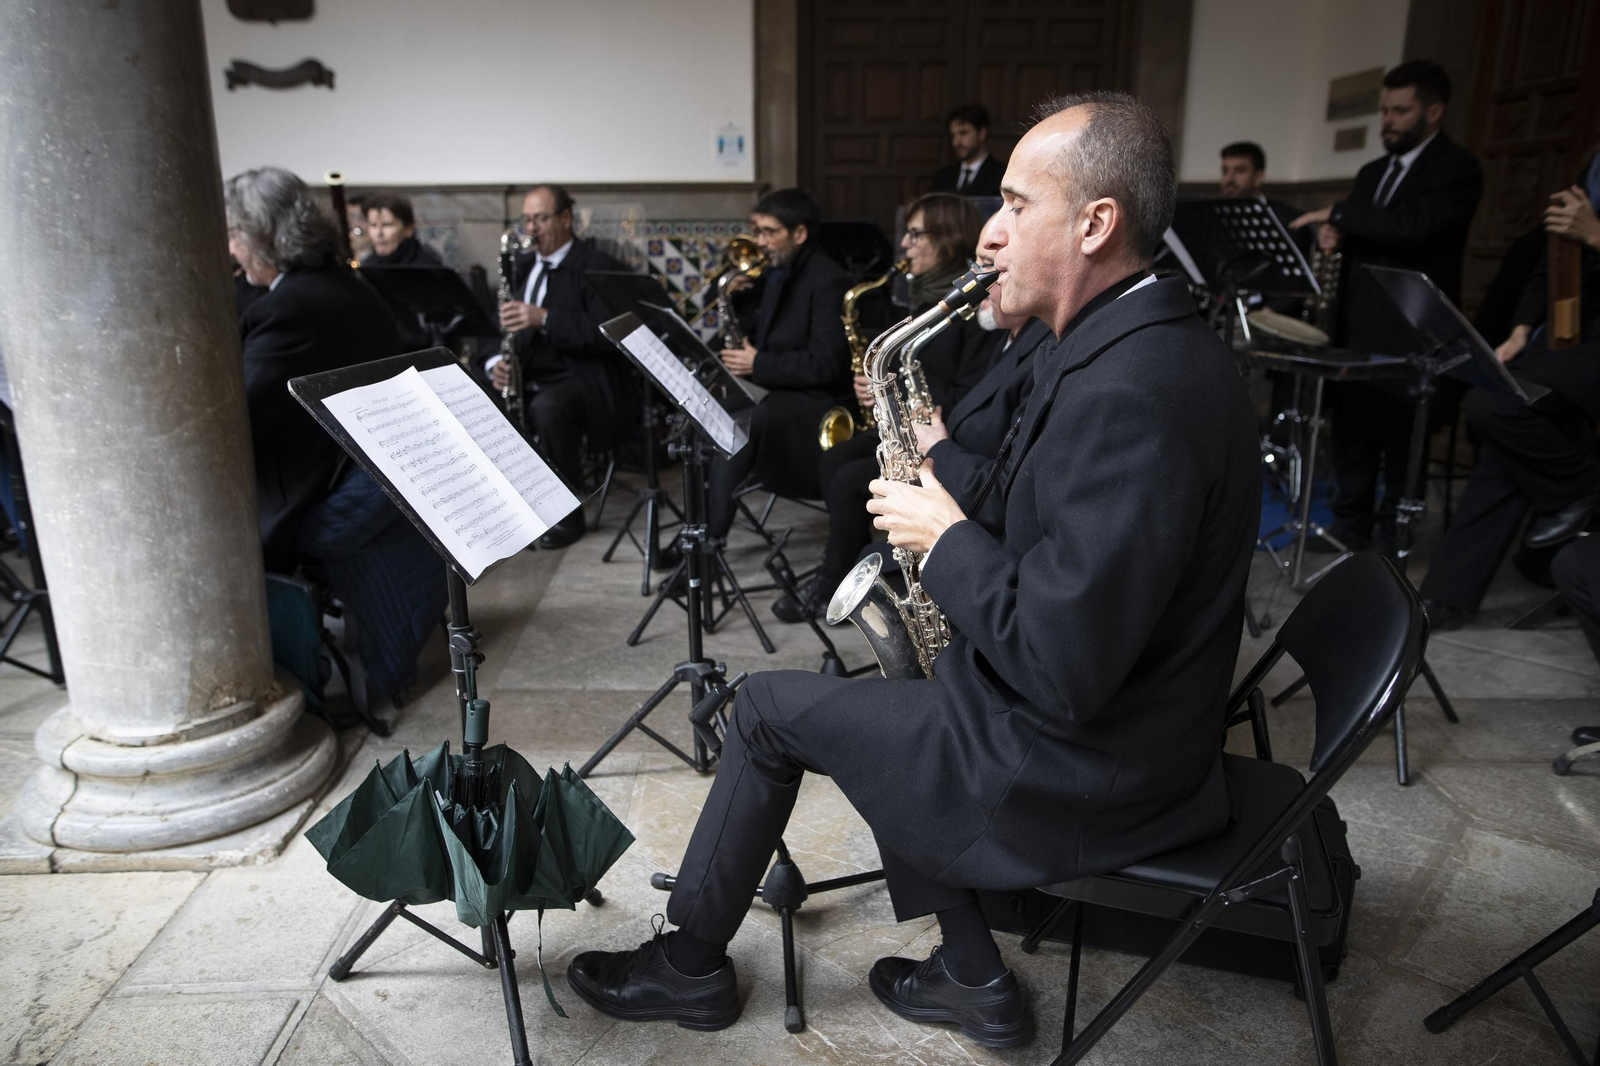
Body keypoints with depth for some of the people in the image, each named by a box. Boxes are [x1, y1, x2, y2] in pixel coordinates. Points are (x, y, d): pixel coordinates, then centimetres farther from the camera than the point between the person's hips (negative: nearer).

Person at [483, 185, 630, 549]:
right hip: (526, 376, 6)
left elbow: (606, 334, -18)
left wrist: (545, 319, -28)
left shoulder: (598, 266, -5)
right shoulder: (523, 266, 17)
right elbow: (503, 327, 17)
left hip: (579, 376, -6)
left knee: (547, 407, -38)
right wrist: (495, 362, -5)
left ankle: (568, 514, -19)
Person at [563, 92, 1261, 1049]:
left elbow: (1061, 671, -31)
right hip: (1131, 709, 9)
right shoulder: (1159, 338, 4)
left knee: (771, 709, 3)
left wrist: (948, 539, -17)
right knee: (889, 692, 24)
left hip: (1083, 765, -9)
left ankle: (691, 963, 27)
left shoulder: (1127, 391, -29)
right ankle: (973, 979, 28)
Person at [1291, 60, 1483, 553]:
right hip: (1358, 327, 7)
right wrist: (1335, 234, -4)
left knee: (1400, 437, -2)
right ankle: (1350, 527, 18)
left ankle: (1393, 539, 8)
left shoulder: (1457, 168, -4)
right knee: (1351, 429, 8)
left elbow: (1415, 223, -23)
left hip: (1410, 334, -7)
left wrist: (1339, 215, -16)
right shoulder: (1373, 172, 19)